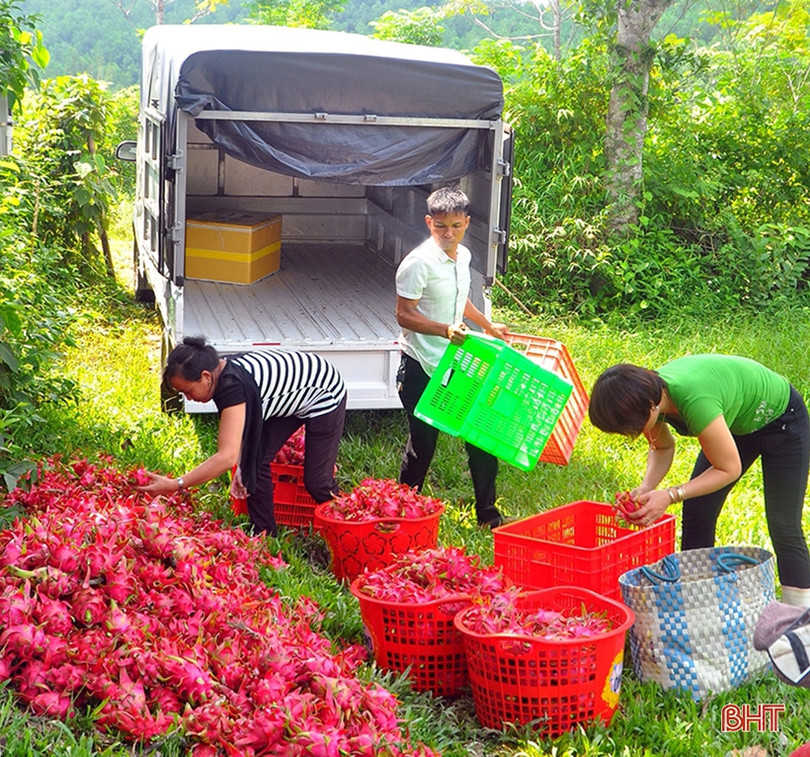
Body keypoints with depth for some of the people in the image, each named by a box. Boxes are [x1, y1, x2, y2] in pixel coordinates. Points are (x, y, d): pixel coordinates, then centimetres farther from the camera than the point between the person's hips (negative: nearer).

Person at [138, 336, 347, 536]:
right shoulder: (222, 371, -12)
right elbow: (242, 426, -1)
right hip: (290, 398, 9)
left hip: (323, 396, -9)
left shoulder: (233, 385, -38)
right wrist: (241, 467, -13)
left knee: (316, 480, -4)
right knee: (255, 461, 0)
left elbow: (227, 457, -44)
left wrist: (175, 485, -44)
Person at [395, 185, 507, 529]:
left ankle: (487, 513, 20)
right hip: (422, 367, -7)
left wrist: (487, 325, 29)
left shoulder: (463, 256, 7)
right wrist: (446, 329, -30)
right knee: (423, 443, 2)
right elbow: (404, 315, -19)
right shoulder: (419, 262, -18)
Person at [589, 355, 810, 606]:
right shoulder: (647, 394, -20)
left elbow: (729, 468, -29)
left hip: (781, 420, -7)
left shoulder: (694, 401, -43)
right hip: (736, 424, 7)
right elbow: (663, 447, 0)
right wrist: (646, 487, -18)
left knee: (783, 526, -7)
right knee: (696, 511, 2)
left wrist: (670, 495, -34)